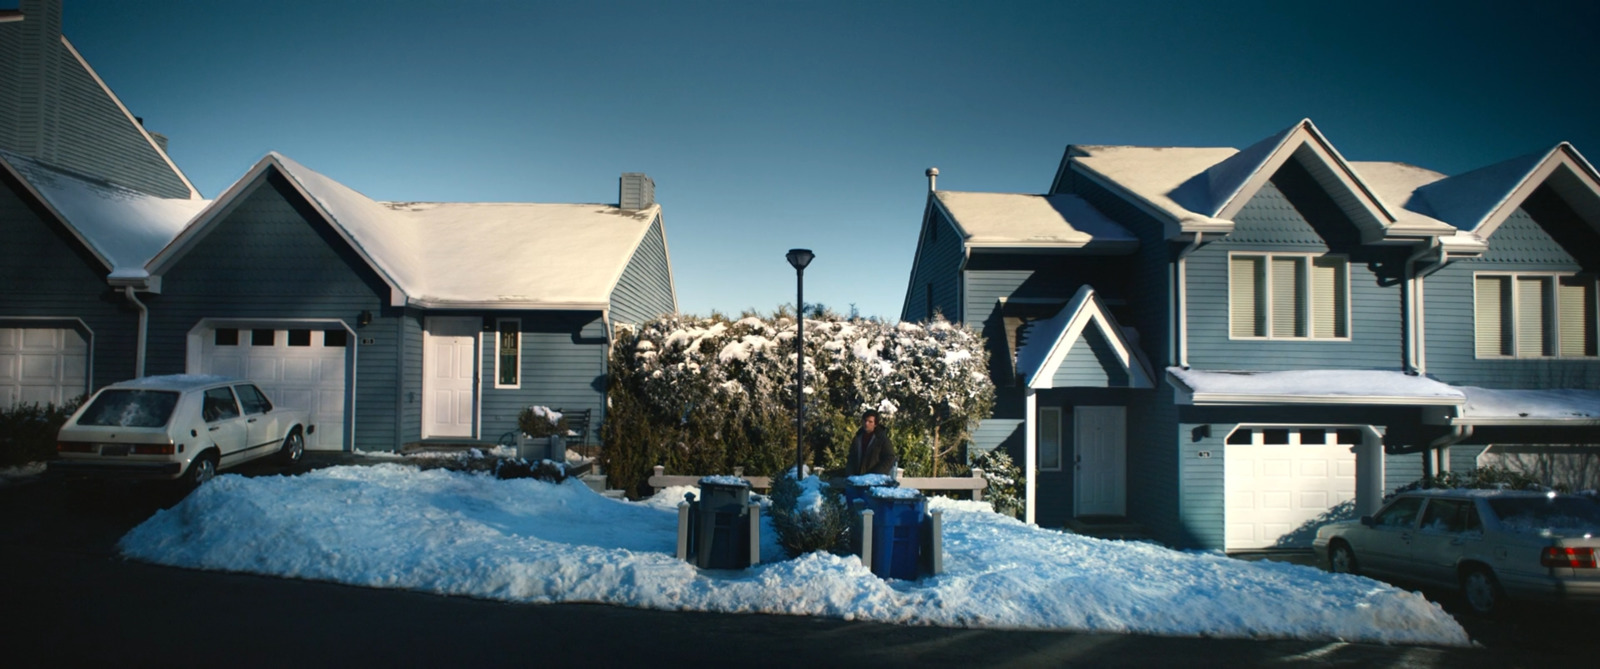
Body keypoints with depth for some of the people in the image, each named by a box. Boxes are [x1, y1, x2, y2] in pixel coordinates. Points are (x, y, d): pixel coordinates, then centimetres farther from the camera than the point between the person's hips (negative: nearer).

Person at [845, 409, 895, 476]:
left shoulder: (882, 439, -1)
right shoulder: (857, 439, 15)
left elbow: (889, 459, -6)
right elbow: (851, 459, 18)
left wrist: (874, 476, -15)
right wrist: (850, 475, 1)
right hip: (858, 478, 5)